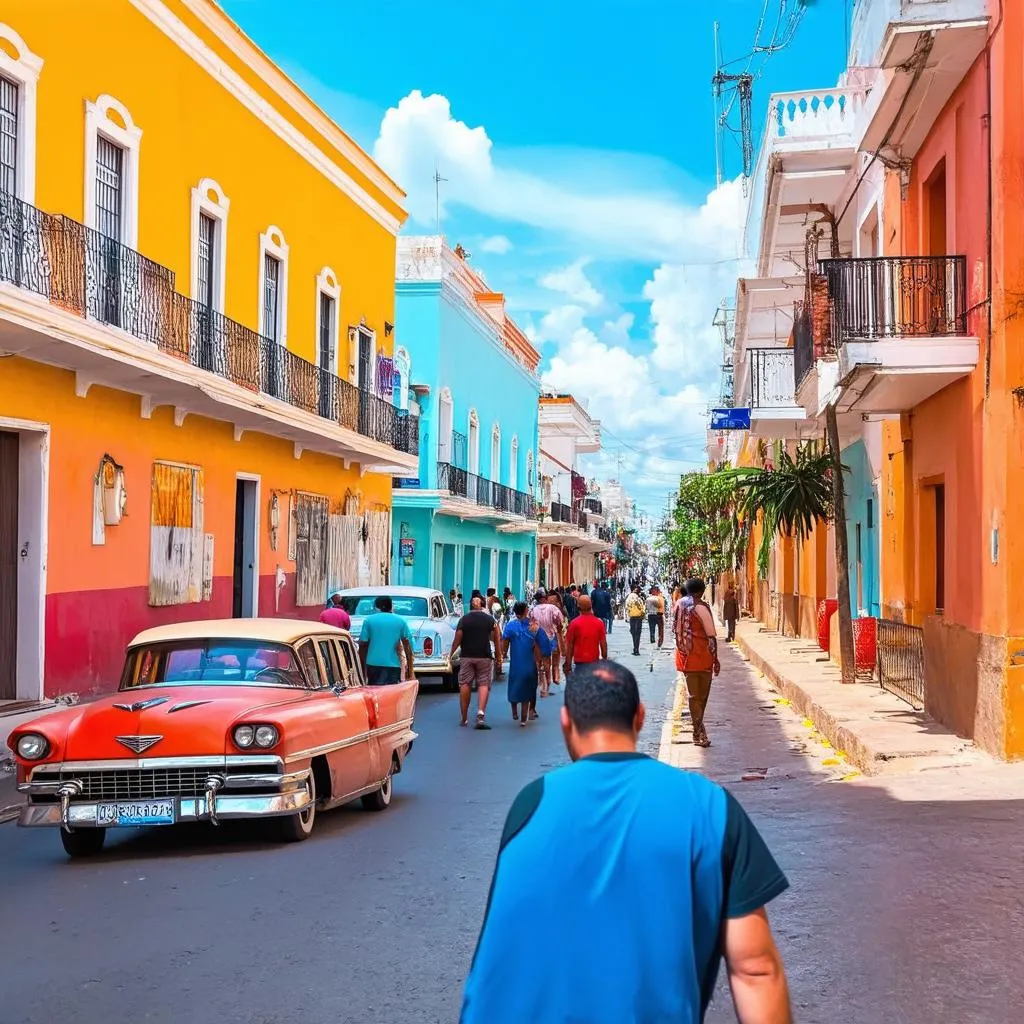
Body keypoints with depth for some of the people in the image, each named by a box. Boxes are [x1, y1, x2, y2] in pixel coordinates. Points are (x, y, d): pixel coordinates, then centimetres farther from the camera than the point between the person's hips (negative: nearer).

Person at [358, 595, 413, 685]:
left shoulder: (368, 620, 6)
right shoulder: (400, 621, 7)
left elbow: (362, 645, 5)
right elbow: (408, 646, 4)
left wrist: (362, 668, 12)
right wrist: (409, 669, 7)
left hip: (373, 664, 0)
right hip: (393, 665, 0)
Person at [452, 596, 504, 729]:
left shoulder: (463, 620, 0)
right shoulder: (490, 620, 2)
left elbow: (457, 640, -1)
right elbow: (497, 641, 4)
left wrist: (451, 654, 11)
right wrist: (498, 658, 12)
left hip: (466, 657, 0)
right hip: (484, 657, 0)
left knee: (465, 685, 7)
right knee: (484, 684, 4)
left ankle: (464, 718, 13)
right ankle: (481, 712, -15)